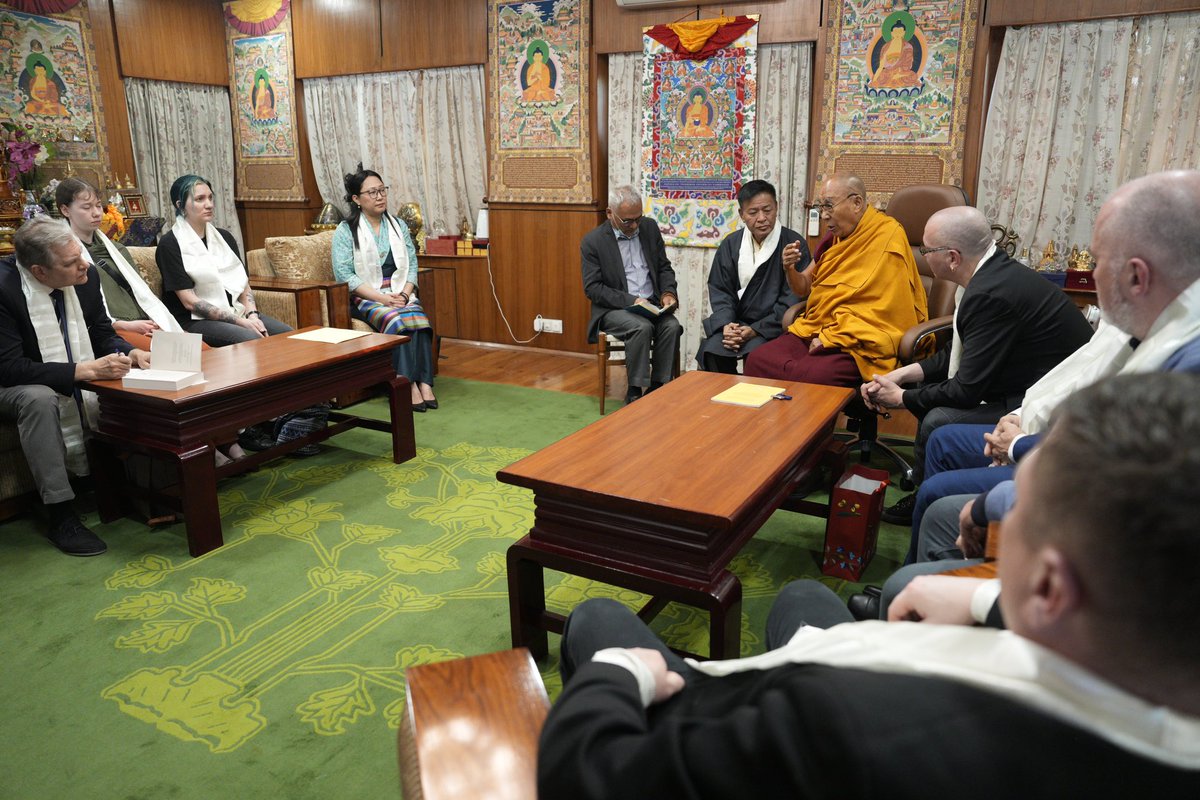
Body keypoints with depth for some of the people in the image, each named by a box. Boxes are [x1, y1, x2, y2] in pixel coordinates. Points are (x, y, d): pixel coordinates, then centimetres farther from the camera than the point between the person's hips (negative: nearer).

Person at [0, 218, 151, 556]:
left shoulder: (86, 276, -10)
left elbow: (103, 334, 5)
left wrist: (129, 352, -18)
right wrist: (86, 370, -34)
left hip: (83, 384, 5)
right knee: (39, 399, -37)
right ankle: (61, 517, -28)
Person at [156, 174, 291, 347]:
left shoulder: (224, 237, 15)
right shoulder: (170, 245, -5)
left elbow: (243, 283, 11)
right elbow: (190, 302, -12)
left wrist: (252, 314, -11)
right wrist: (240, 321, -19)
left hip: (236, 312, 6)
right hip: (195, 320, -6)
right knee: (252, 340, -32)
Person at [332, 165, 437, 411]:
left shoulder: (398, 225, 13)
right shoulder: (346, 231, 0)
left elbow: (412, 264, 10)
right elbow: (344, 274, -9)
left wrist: (404, 294, -10)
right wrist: (382, 298, -18)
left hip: (400, 293, 3)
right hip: (365, 297, -3)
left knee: (418, 319, -30)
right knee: (397, 321, -33)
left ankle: (424, 382, -33)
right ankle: (409, 385, -31)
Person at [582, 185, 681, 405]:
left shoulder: (650, 227, 6)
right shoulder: (593, 241, -7)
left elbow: (664, 267, 14)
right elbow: (592, 288, -10)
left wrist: (667, 292, -7)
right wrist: (631, 300, -20)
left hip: (651, 304, 4)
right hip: (614, 309, -4)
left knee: (672, 326, -26)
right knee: (642, 327, -33)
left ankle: (657, 389, -17)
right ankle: (635, 393, -21)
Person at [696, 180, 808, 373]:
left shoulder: (794, 245, -3)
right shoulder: (731, 243, 9)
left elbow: (793, 300, -7)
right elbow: (719, 290, 10)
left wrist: (756, 330, -15)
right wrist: (726, 325, -9)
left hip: (773, 327, -3)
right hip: (736, 322, 3)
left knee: (756, 355, -32)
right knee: (712, 352, -24)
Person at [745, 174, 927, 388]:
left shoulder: (887, 238, -8)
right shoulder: (836, 236, 15)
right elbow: (804, 288, 21)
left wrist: (830, 338, -12)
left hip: (857, 344, -7)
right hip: (814, 330, 7)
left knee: (804, 378, -34)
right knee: (756, 361, -18)